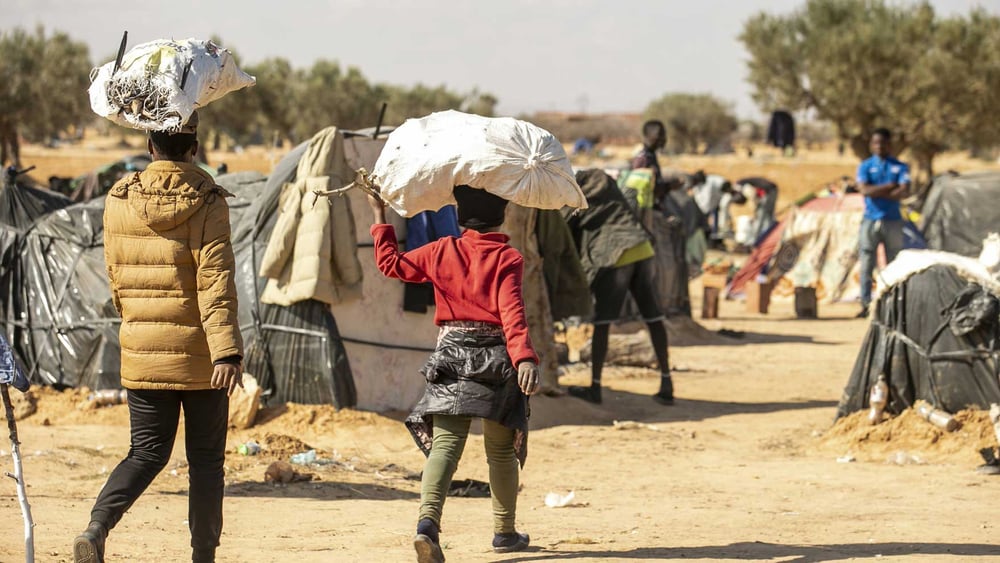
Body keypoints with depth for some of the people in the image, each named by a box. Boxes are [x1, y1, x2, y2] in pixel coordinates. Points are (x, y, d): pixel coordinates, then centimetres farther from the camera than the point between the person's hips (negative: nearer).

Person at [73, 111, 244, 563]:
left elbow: (116, 278, 11)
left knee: (147, 453, 9)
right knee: (206, 458, 9)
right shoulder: (206, 203, -10)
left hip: (141, 353, 3)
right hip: (199, 354, -3)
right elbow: (216, 283, -18)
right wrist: (228, 352, -23)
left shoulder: (118, 202, 2)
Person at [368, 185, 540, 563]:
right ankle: (505, 531, 27)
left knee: (444, 444, -9)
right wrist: (525, 358, -28)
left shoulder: (441, 252, 5)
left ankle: (428, 522, -32)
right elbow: (512, 313, -18)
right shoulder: (508, 259, -4)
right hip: (497, 360, -1)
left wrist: (380, 219, 28)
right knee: (501, 450, 15)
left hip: (451, 358, 1)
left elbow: (391, 263, 17)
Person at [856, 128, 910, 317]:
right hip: (870, 221, -1)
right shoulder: (865, 166, 7)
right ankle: (866, 304, -4)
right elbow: (864, 190, -11)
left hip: (893, 221, 1)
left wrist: (877, 193, -10)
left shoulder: (899, 167, 7)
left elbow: (904, 192, -9)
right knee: (866, 264, -4)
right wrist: (890, 186, -10)